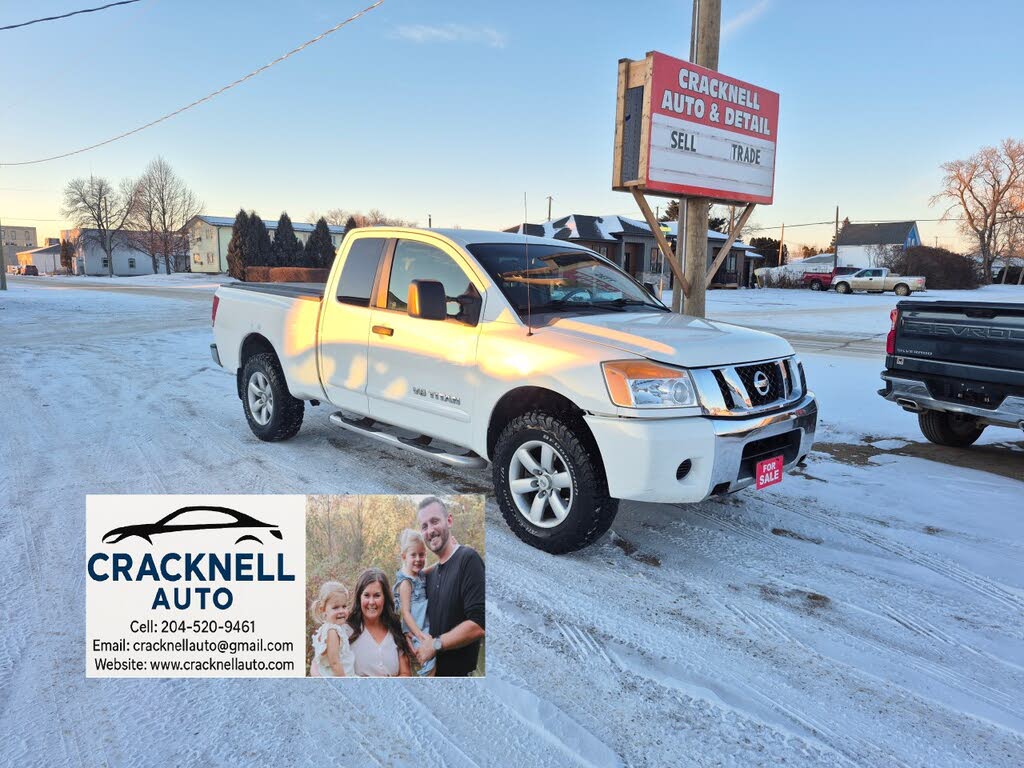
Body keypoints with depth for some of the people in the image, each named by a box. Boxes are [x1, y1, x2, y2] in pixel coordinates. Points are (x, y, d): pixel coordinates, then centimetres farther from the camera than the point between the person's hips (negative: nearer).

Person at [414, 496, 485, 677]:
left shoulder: (468, 559, -16)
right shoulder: (431, 573, 9)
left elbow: (479, 624, -23)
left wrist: (435, 644, -15)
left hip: (462, 672, -7)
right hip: (435, 670, 7)